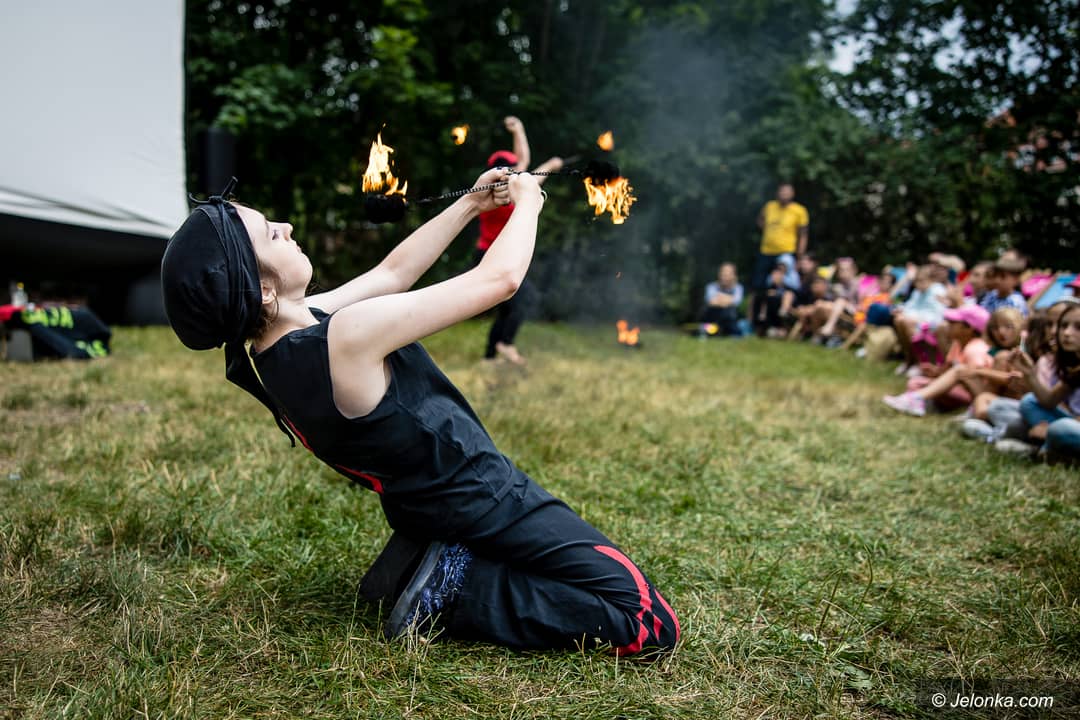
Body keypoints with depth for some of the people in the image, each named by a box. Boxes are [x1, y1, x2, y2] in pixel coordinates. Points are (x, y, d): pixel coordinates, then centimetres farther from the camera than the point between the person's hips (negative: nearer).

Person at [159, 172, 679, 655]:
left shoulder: (267, 352, -6)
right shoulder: (347, 336, -32)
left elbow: (392, 272, 6)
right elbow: (500, 279, -23)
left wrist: (472, 204, 6)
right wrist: (527, 202, -4)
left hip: (424, 508, 9)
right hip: (484, 506, -9)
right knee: (652, 627, -10)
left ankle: (414, 568, 17)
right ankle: (455, 593, -9)